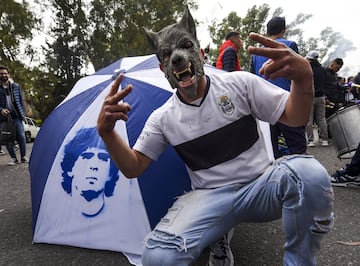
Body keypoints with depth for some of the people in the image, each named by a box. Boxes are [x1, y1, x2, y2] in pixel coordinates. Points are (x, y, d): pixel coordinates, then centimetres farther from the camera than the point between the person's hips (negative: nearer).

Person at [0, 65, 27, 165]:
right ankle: (13, 158, 12)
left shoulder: (16, 86, 7)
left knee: (21, 136, -4)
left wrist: (22, 113, 4)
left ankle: (23, 156, 7)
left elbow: (22, 100, 10)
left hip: (16, 115, 0)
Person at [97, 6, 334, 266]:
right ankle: (216, 242, 8)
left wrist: (304, 77, -27)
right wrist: (107, 132, -18)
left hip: (261, 186, 1)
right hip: (211, 198, 0)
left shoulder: (239, 83, -4)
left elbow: (295, 118, -5)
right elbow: (134, 168, 0)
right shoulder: (162, 118, -1)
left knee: (308, 172, -33)